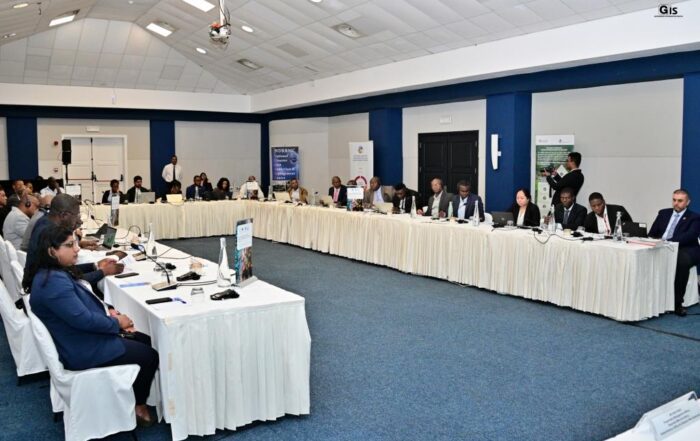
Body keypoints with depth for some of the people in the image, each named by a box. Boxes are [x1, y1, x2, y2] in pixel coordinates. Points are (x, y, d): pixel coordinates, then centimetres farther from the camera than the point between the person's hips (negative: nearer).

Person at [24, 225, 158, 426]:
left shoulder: (57, 273, 5)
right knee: (150, 356, -4)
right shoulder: (53, 282, -28)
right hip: (84, 350, -10)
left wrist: (108, 311, 1)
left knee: (146, 341, 13)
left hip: (86, 337, 10)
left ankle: (133, 396, 24)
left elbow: (84, 302, 18)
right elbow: (83, 319, -30)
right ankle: (138, 406, 17)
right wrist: (117, 323, -15)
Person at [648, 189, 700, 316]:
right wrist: (657, 241, -6)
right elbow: (652, 233, 18)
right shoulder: (664, 213, 18)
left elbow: (689, 236, -15)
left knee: (682, 261, -38)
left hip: (685, 250, -4)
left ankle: (677, 302, -29)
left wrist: (668, 241, -29)